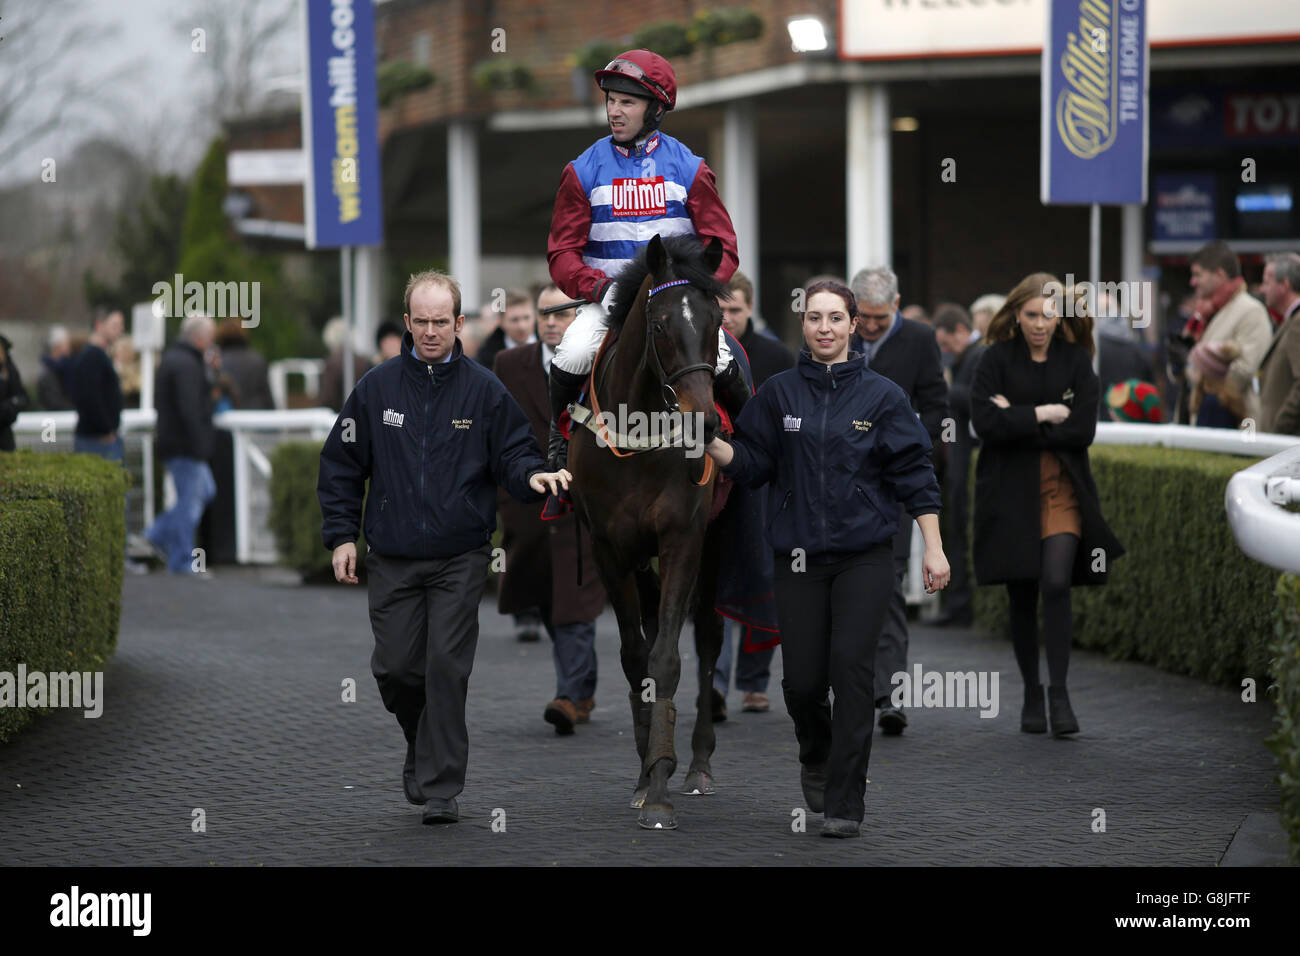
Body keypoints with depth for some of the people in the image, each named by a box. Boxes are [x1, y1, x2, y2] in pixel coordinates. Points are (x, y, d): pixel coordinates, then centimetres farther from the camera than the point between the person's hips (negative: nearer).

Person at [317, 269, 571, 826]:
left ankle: (441, 789, -3)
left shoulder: (483, 390, 2)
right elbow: (341, 466, 9)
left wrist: (531, 475, -20)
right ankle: (421, 743, 33)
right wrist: (341, 535, 2)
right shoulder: (377, 388, 4)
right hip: (393, 560, 2)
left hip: (460, 559, -2)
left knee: (447, 669, -7)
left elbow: (513, 452, 3)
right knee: (395, 668, 3)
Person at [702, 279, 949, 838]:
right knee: (802, 679, 1)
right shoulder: (779, 393, 6)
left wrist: (933, 547, -3)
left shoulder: (881, 395, 1)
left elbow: (914, 472, 1)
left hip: (864, 556, -2)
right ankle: (816, 759, 34)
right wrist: (712, 444, -13)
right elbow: (750, 463, 6)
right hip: (800, 557, 2)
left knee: (851, 667, -12)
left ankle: (845, 802, -7)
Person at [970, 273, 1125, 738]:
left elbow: (1083, 431, -7)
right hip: (1010, 491, 0)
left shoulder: (1076, 360, 3)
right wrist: (1044, 414, -14)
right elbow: (985, 421, -13)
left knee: (1056, 584, -18)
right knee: (1022, 596, 6)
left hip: (1062, 487, 0)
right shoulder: (997, 359, 0)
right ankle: (1031, 694, 19)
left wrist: (1017, 422, -10)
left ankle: (1059, 692, -12)